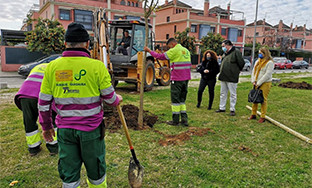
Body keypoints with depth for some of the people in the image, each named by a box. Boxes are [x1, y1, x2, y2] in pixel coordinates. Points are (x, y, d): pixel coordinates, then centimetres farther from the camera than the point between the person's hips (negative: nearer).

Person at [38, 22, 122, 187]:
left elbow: (44, 102, 2)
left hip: (64, 129, 3)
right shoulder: (97, 66, -13)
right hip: (91, 129, -2)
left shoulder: (52, 67, -3)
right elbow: (109, 97, -7)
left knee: (68, 174, 15)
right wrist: (117, 100, 16)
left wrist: (46, 126, 15)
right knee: (95, 169, 18)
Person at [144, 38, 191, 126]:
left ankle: (175, 120, 7)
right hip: (186, 78, 8)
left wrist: (149, 51, 4)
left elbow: (161, 56, -6)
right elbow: (189, 65, 17)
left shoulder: (174, 50, -10)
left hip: (177, 79, -8)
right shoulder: (186, 50, 14)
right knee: (182, 99, 14)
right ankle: (184, 119, 13)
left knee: (175, 99, 1)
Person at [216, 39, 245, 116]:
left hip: (232, 78, -8)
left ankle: (232, 110, 10)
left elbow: (241, 63, -11)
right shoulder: (225, 53, 14)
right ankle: (222, 108, 24)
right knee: (223, 94, 14)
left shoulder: (236, 52, -11)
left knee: (233, 94, 2)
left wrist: (237, 71, 1)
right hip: (223, 78, 8)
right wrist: (222, 73, 13)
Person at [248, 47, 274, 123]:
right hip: (256, 84, 7)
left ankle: (262, 117, 3)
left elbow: (267, 74, -15)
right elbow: (254, 71, 14)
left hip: (265, 83, -7)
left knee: (263, 100, -4)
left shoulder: (270, 62, -8)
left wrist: (259, 83, -16)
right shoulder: (257, 61, 15)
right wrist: (253, 81, 0)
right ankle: (253, 114, 20)